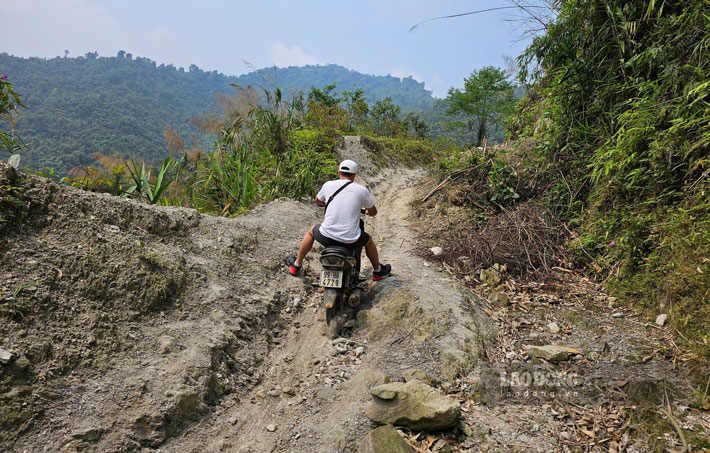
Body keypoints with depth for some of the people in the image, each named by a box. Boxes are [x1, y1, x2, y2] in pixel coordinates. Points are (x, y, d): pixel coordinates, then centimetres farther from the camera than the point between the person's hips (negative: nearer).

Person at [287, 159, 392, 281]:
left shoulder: (328, 185, 2)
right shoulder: (362, 190, -3)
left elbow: (318, 201, 23)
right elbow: (373, 212, 11)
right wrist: (366, 211, 35)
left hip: (327, 236, 1)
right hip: (351, 240, -1)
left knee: (311, 231, 34)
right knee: (368, 240, 32)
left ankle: (296, 265, 44)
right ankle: (378, 271, 48)